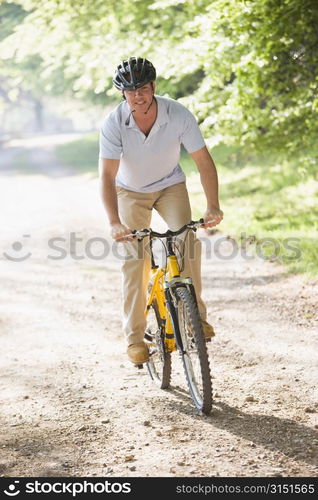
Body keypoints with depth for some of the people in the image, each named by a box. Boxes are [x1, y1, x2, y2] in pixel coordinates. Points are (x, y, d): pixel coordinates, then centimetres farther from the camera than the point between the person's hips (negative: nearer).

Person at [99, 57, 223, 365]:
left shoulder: (179, 115, -25)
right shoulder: (113, 124, -27)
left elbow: (204, 162, -20)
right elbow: (107, 176, -28)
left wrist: (213, 206, -32)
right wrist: (114, 223, -41)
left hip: (170, 185, 1)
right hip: (130, 191, 0)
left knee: (188, 239, -22)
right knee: (134, 258, -10)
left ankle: (195, 314, -7)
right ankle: (135, 337, -2)